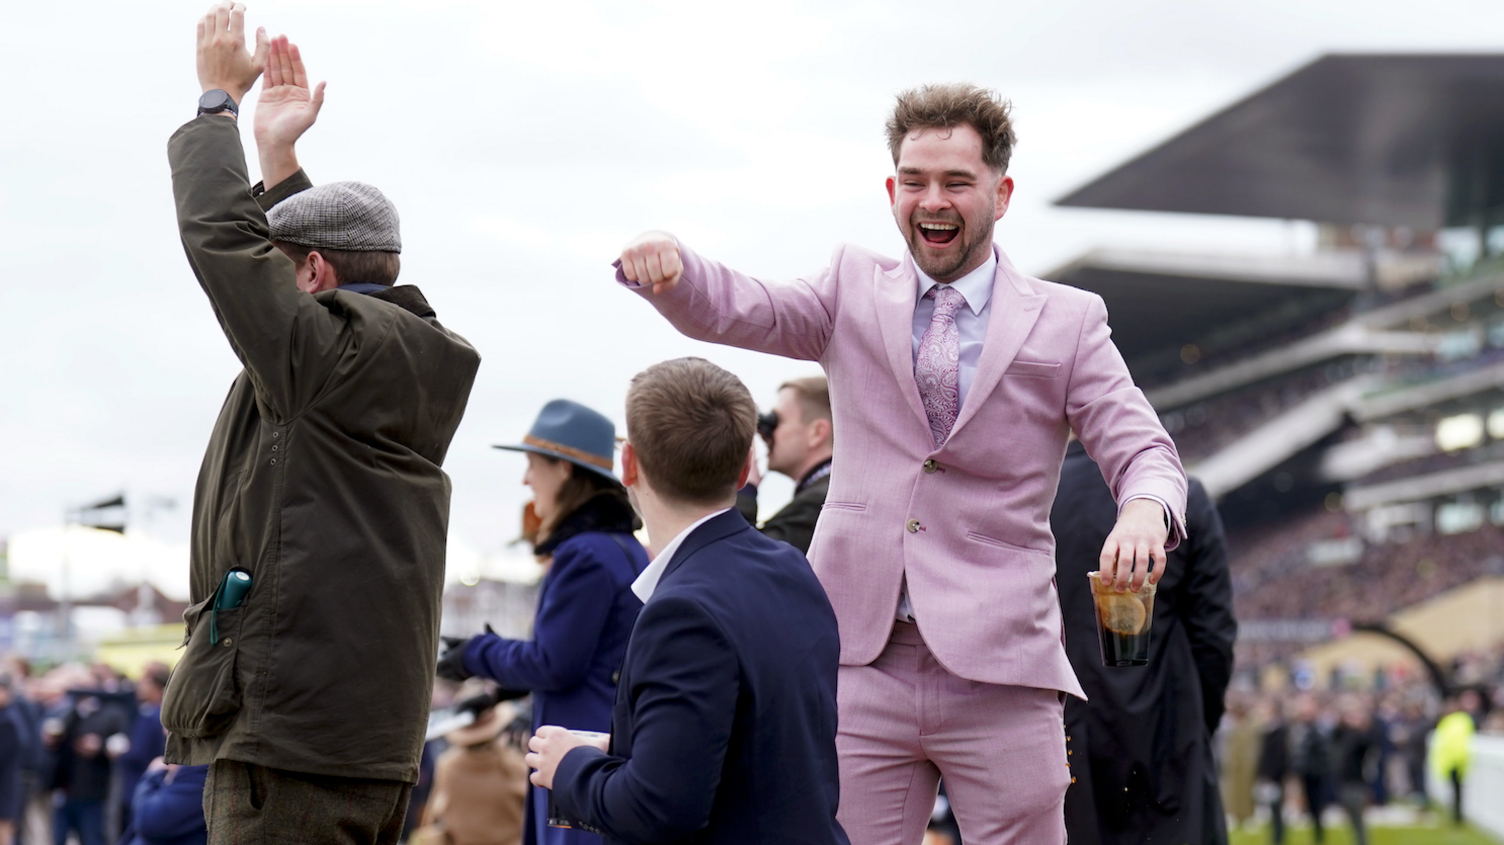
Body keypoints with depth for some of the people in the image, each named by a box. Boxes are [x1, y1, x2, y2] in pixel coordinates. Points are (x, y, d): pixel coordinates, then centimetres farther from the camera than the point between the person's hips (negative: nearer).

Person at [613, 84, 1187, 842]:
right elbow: (734, 311, -1)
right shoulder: (855, 293, 12)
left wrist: (1146, 509, -22)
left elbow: (1142, 449, 2)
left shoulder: (1067, 322, 7)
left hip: (997, 672, -1)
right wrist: (665, 264, -24)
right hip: (862, 665, 2)